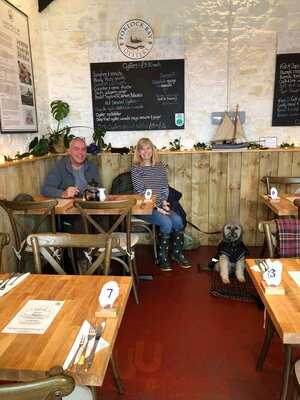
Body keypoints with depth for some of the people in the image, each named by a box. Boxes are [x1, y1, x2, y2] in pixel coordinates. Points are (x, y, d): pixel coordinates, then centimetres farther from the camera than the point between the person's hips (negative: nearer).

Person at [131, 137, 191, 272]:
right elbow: (140, 192, -10)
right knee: (166, 223, -26)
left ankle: (177, 253, 3)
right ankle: (162, 257, -6)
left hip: (160, 205, 5)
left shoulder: (160, 166, 12)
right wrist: (156, 207, -16)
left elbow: (165, 187, 11)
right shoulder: (136, 168, -3)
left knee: (178, 220, -19)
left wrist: (164, 202, -7)